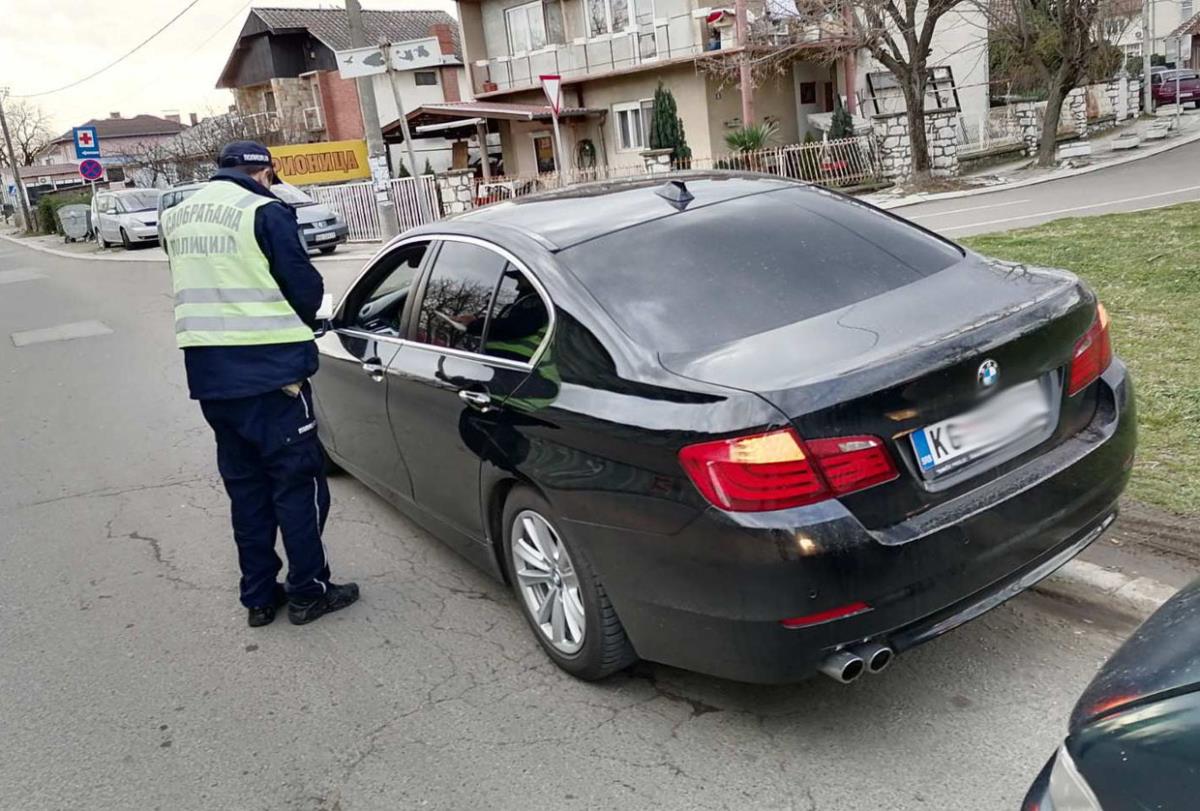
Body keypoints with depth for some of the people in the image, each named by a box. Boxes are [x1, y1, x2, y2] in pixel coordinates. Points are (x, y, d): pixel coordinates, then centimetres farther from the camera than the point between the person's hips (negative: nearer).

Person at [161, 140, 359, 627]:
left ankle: (258, 596, 22)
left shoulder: (177, 217, 13)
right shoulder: (266, 212, -9)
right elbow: (305, 286, -7)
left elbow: (197, 289, 18)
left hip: (208, 374, 7)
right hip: (268, 369, -7)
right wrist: (302, 321, 13)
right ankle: (308, 592, 13)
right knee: (297, 481, 5)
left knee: (245, 486, 16)